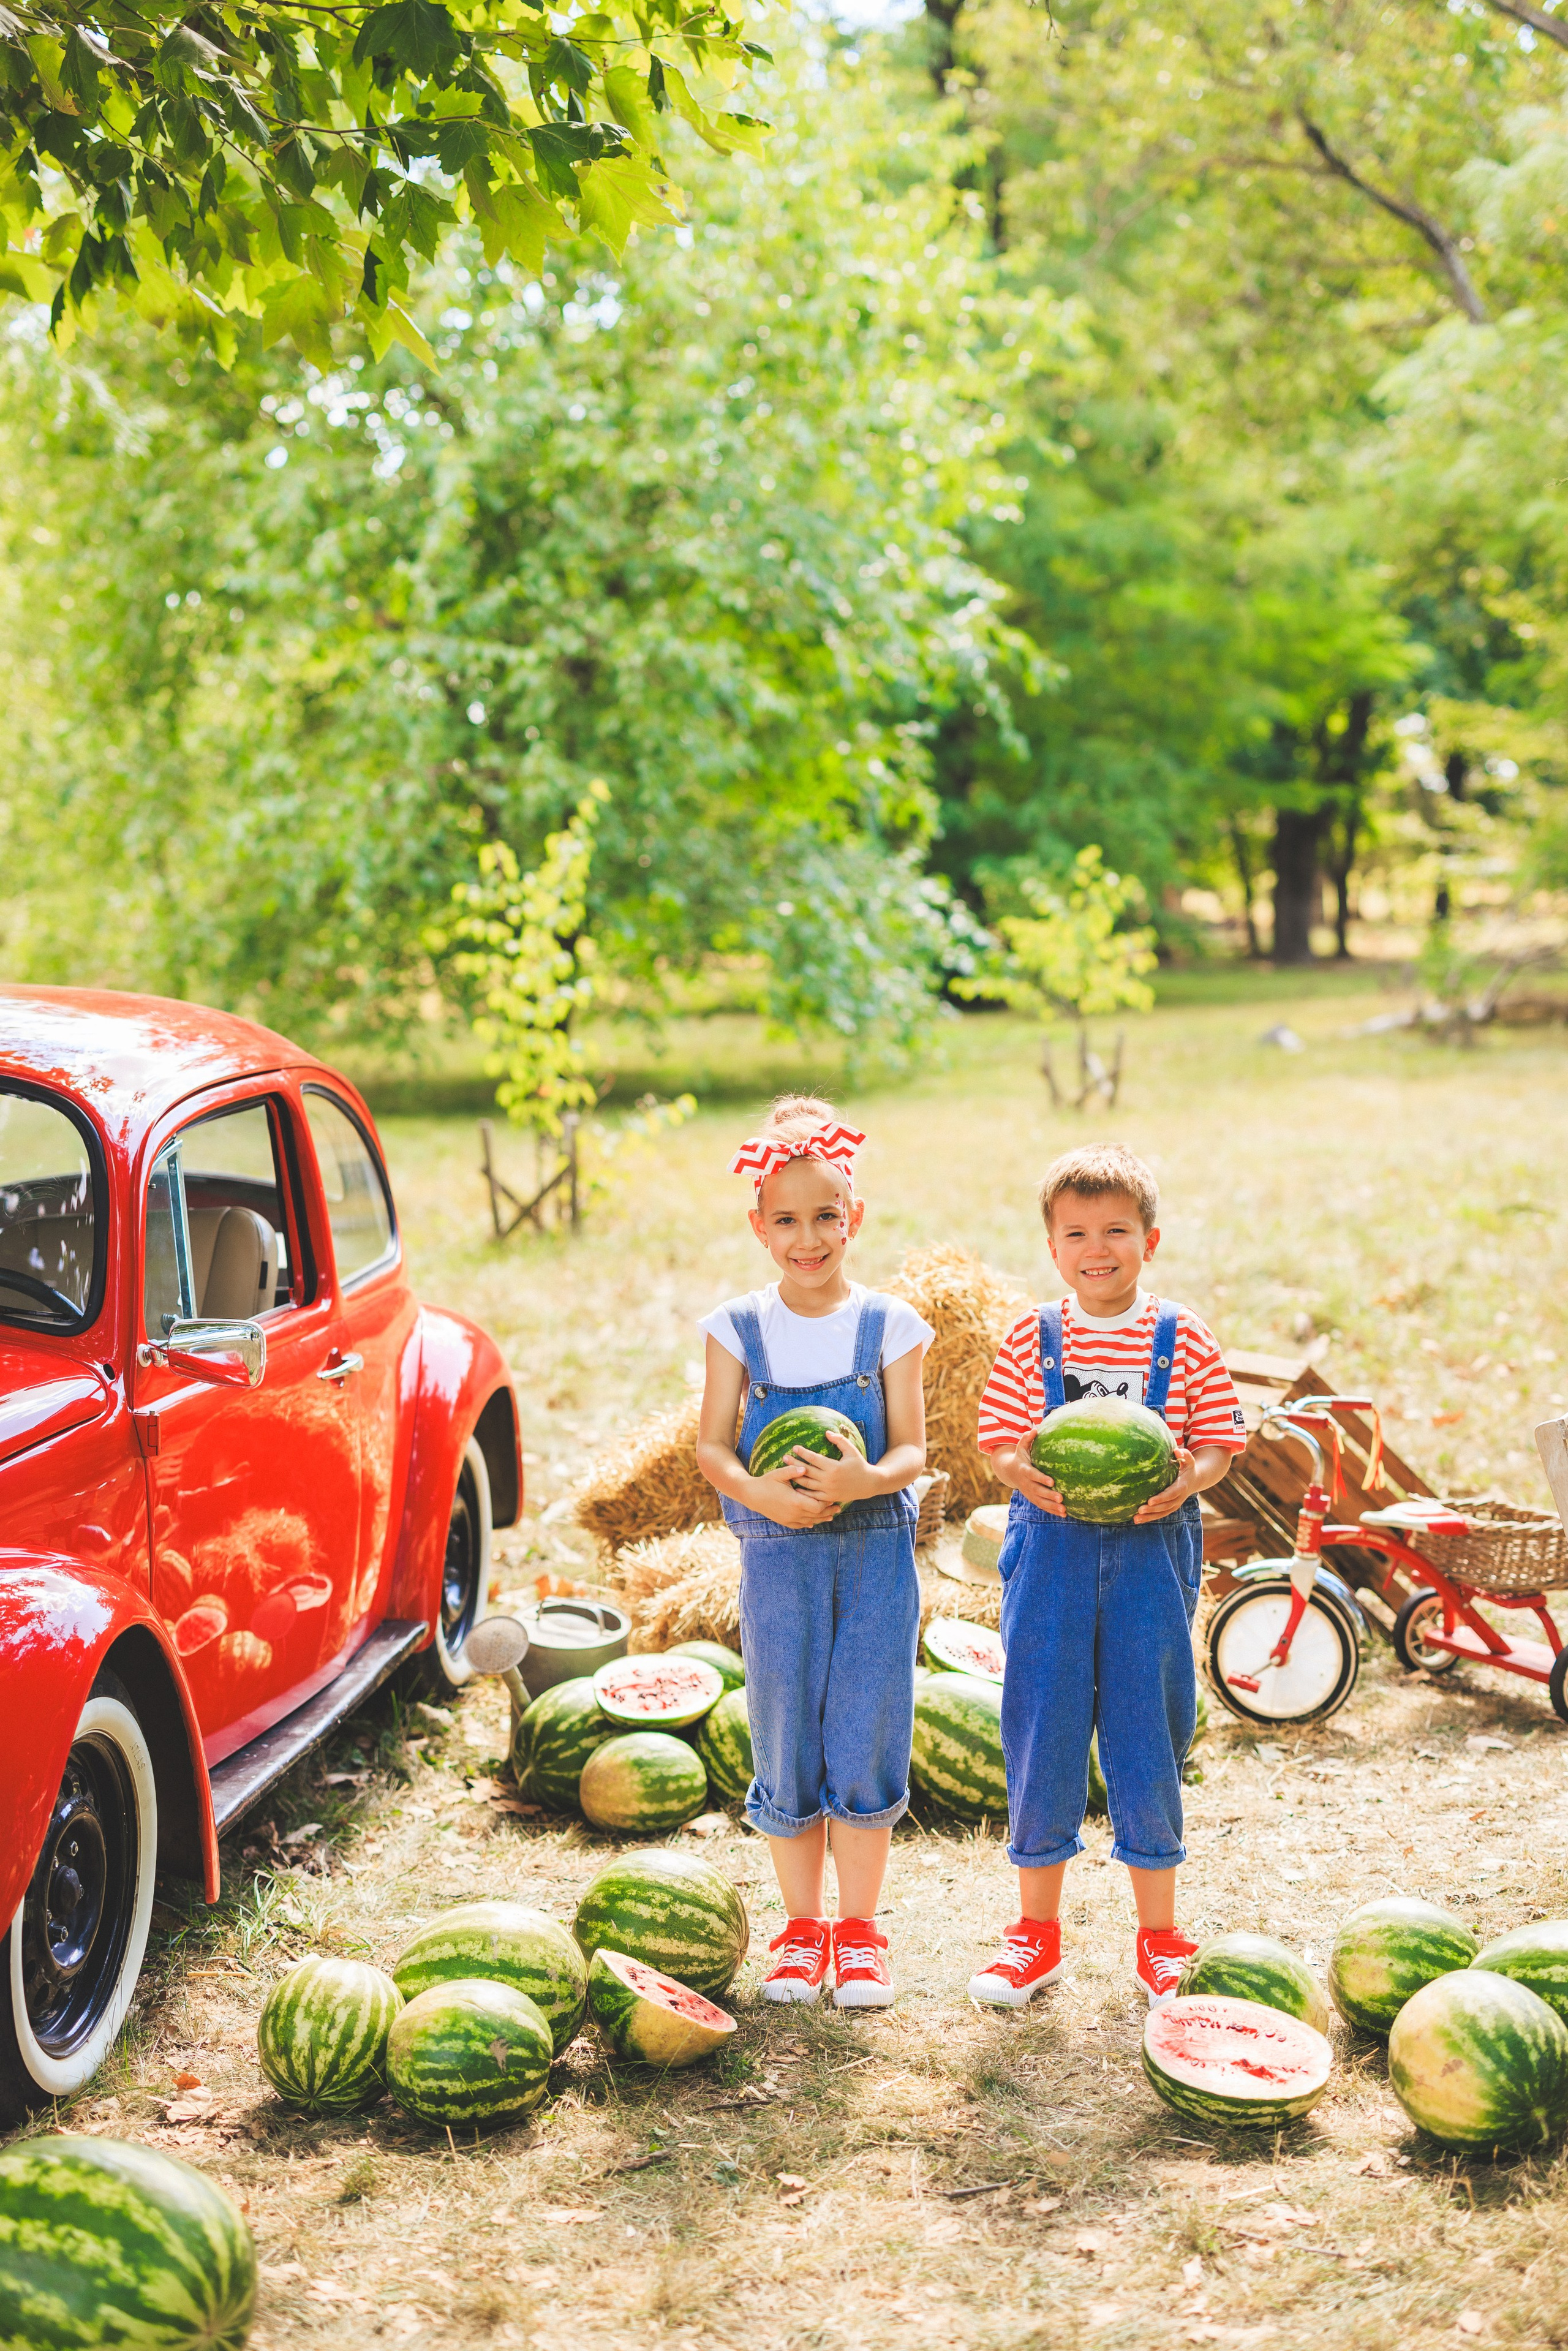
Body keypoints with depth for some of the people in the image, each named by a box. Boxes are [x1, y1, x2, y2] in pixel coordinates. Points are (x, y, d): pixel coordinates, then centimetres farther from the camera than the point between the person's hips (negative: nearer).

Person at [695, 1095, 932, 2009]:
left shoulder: (890, 1325, 0)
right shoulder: (740, 1328, 1)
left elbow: (911, 1449, -3)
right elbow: (712, 1445, -2)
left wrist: (867, 1479, -25)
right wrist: (760, 1492, -22)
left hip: (876, 1553, -1)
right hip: (778, 1556, 1)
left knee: (866, 1741, 1)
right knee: (785, 1742, 6)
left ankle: (861, 1928, 18)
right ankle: (803, 1925, 23)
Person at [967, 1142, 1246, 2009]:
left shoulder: (1182, 1339, 3)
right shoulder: (1031, 1337, 4)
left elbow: (1219, 1440, 4)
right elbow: (1000, 1441, 5)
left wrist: (1187, 1476, -17)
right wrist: (1023, 1471, -17)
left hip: (1151, 1552, -1)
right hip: (1050, 1547, 1)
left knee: (1148, 1732, 4)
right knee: (1042, 1732, 4)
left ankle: (1159, 1935, 20)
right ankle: (1037, 1929, 20)